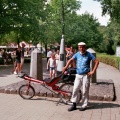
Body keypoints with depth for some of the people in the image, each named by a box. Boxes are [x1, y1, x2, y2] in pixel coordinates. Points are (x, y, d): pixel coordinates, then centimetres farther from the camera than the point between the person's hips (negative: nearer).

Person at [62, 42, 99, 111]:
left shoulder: (89, 54, -5)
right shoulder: (77, 54, 5)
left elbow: (97, 61, -6)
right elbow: (71, 60, 8)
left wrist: (93, 71, -10)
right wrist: (66, 67, -7)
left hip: (85, 75, -4)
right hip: (78, 75, 4)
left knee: (85, 91, 2)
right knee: (75, 90, 4)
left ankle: (84, 106, 15)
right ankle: (74, 105, 16)